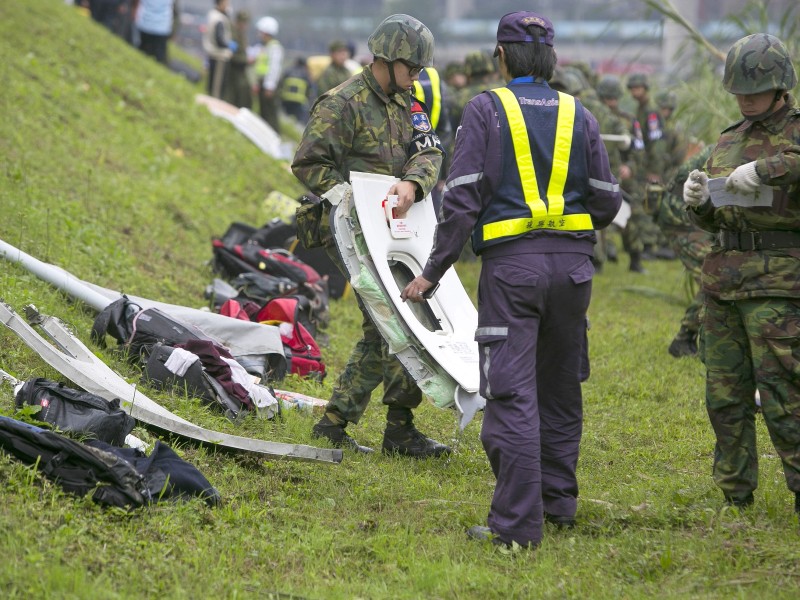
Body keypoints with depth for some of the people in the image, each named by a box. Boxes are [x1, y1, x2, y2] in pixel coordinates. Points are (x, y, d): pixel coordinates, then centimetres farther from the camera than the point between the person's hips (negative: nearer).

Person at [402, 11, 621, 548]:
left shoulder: (486, 109, -2)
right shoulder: (578, 115, 9)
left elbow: (462, 198, -7)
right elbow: (607, 202, 9)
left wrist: (433, 272, 0)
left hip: (511, 264, -4)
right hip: (573, 262, 4)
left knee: (512, 393, -6)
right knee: (560, 387, 18)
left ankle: (518, 523, -9)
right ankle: (559, 500, 27)